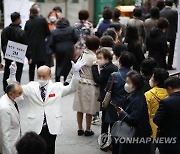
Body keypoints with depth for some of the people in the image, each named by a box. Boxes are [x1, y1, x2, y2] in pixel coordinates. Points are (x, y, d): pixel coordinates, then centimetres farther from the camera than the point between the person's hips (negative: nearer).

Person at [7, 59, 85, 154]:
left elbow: (71, 88, 0)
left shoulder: (57, 87, 6)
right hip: (35, 126, 0)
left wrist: (75, 72, -14)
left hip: (51, 127, 0)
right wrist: (12, 74, -15)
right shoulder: (31, 87, 4)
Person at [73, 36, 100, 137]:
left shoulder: (83, 54, 2)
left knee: (80, 109, 12)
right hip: (90, 85, -6)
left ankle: (80, 129, 22)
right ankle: (88, 130, 15)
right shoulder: (94, 58, -17)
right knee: (89, 110, 6)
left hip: (80, 83, 6)